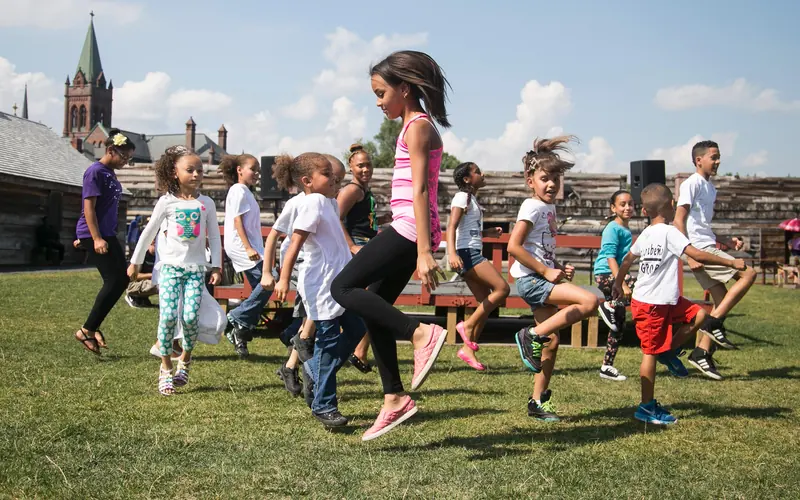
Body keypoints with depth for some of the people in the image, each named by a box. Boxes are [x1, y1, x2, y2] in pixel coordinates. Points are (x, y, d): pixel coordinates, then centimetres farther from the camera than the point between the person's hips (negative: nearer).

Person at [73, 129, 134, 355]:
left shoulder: (110, 173, 14)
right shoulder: (95, 172, -13)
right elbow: (88, 207, -18)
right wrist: (96, 239, -24)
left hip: (108, 234, 10)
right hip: (94, 234, -10)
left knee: (122, 280, 8)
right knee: (113, 281, -10)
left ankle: (93, 327, 14)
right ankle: (87, 330, -2)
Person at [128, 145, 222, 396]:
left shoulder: (206, 203, 5)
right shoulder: (167, 202, 1)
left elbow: (214, 237, 9)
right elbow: (149, 232, 9)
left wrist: (216, 267, 4)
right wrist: (135, 262, 13)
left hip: (196, 267, 1)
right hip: (170, 265, -1)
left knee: (190, 316, -11)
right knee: (168, 316, -11)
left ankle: (185, 359, 16)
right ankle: (166, 368, 5)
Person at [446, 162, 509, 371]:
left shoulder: (472, 199, 22)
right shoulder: (462, 197, -6)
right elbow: (452, 226, -18)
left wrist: (488, 233, 18)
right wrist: (452, 253, -31)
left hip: (474, 255, 10)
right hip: (467, 253, -10)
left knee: (486, 302, 6)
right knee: (502, 288, -16)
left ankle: (468, 348, 8)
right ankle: (468, 325, -10)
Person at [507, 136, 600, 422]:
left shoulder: (549, 207, 16)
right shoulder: (533, 207, -11)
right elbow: (513, 247, -20)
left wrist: (560, 268, 10)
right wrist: (546, 271, -19)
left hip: (543, 279, 9)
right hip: (531, 279, -9)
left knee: (552, 340, 7)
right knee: (589, 301, -22)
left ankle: (538, 401, 15)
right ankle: (532, 335, -13)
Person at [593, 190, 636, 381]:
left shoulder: (627, 231, 16)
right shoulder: (613, 228, -10)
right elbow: (610, 257, -18)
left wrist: (623, 283, 24)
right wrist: (622, 284, -24)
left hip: (616, 275, 9)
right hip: (606, 274, -9)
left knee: (619, 324, 8)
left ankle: (607, 367, 14)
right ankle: (610, 305, -14)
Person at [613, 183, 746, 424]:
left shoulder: (645, 234, 11)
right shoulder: (669, 232, -14)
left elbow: (628, 259, 23)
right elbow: (697, 255, -23)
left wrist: (618, 285, 37)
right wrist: (731, 262, -16)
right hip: (653, 304, -9)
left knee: (698, 315, 8)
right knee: (651, 352, -3)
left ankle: (669, 351, 15)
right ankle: (647, 407, 3)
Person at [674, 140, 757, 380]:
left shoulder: (710, 188, 20)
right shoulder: (692, 183, -8)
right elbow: (679, 221, -15)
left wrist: (726, 242, 15)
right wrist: (690, 255, -21)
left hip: (708, 248, 9)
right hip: (700, 250, -9)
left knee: (722, 301, 7)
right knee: (748, 273, -14)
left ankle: (702, 353, 9)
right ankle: (714, 323, -12)